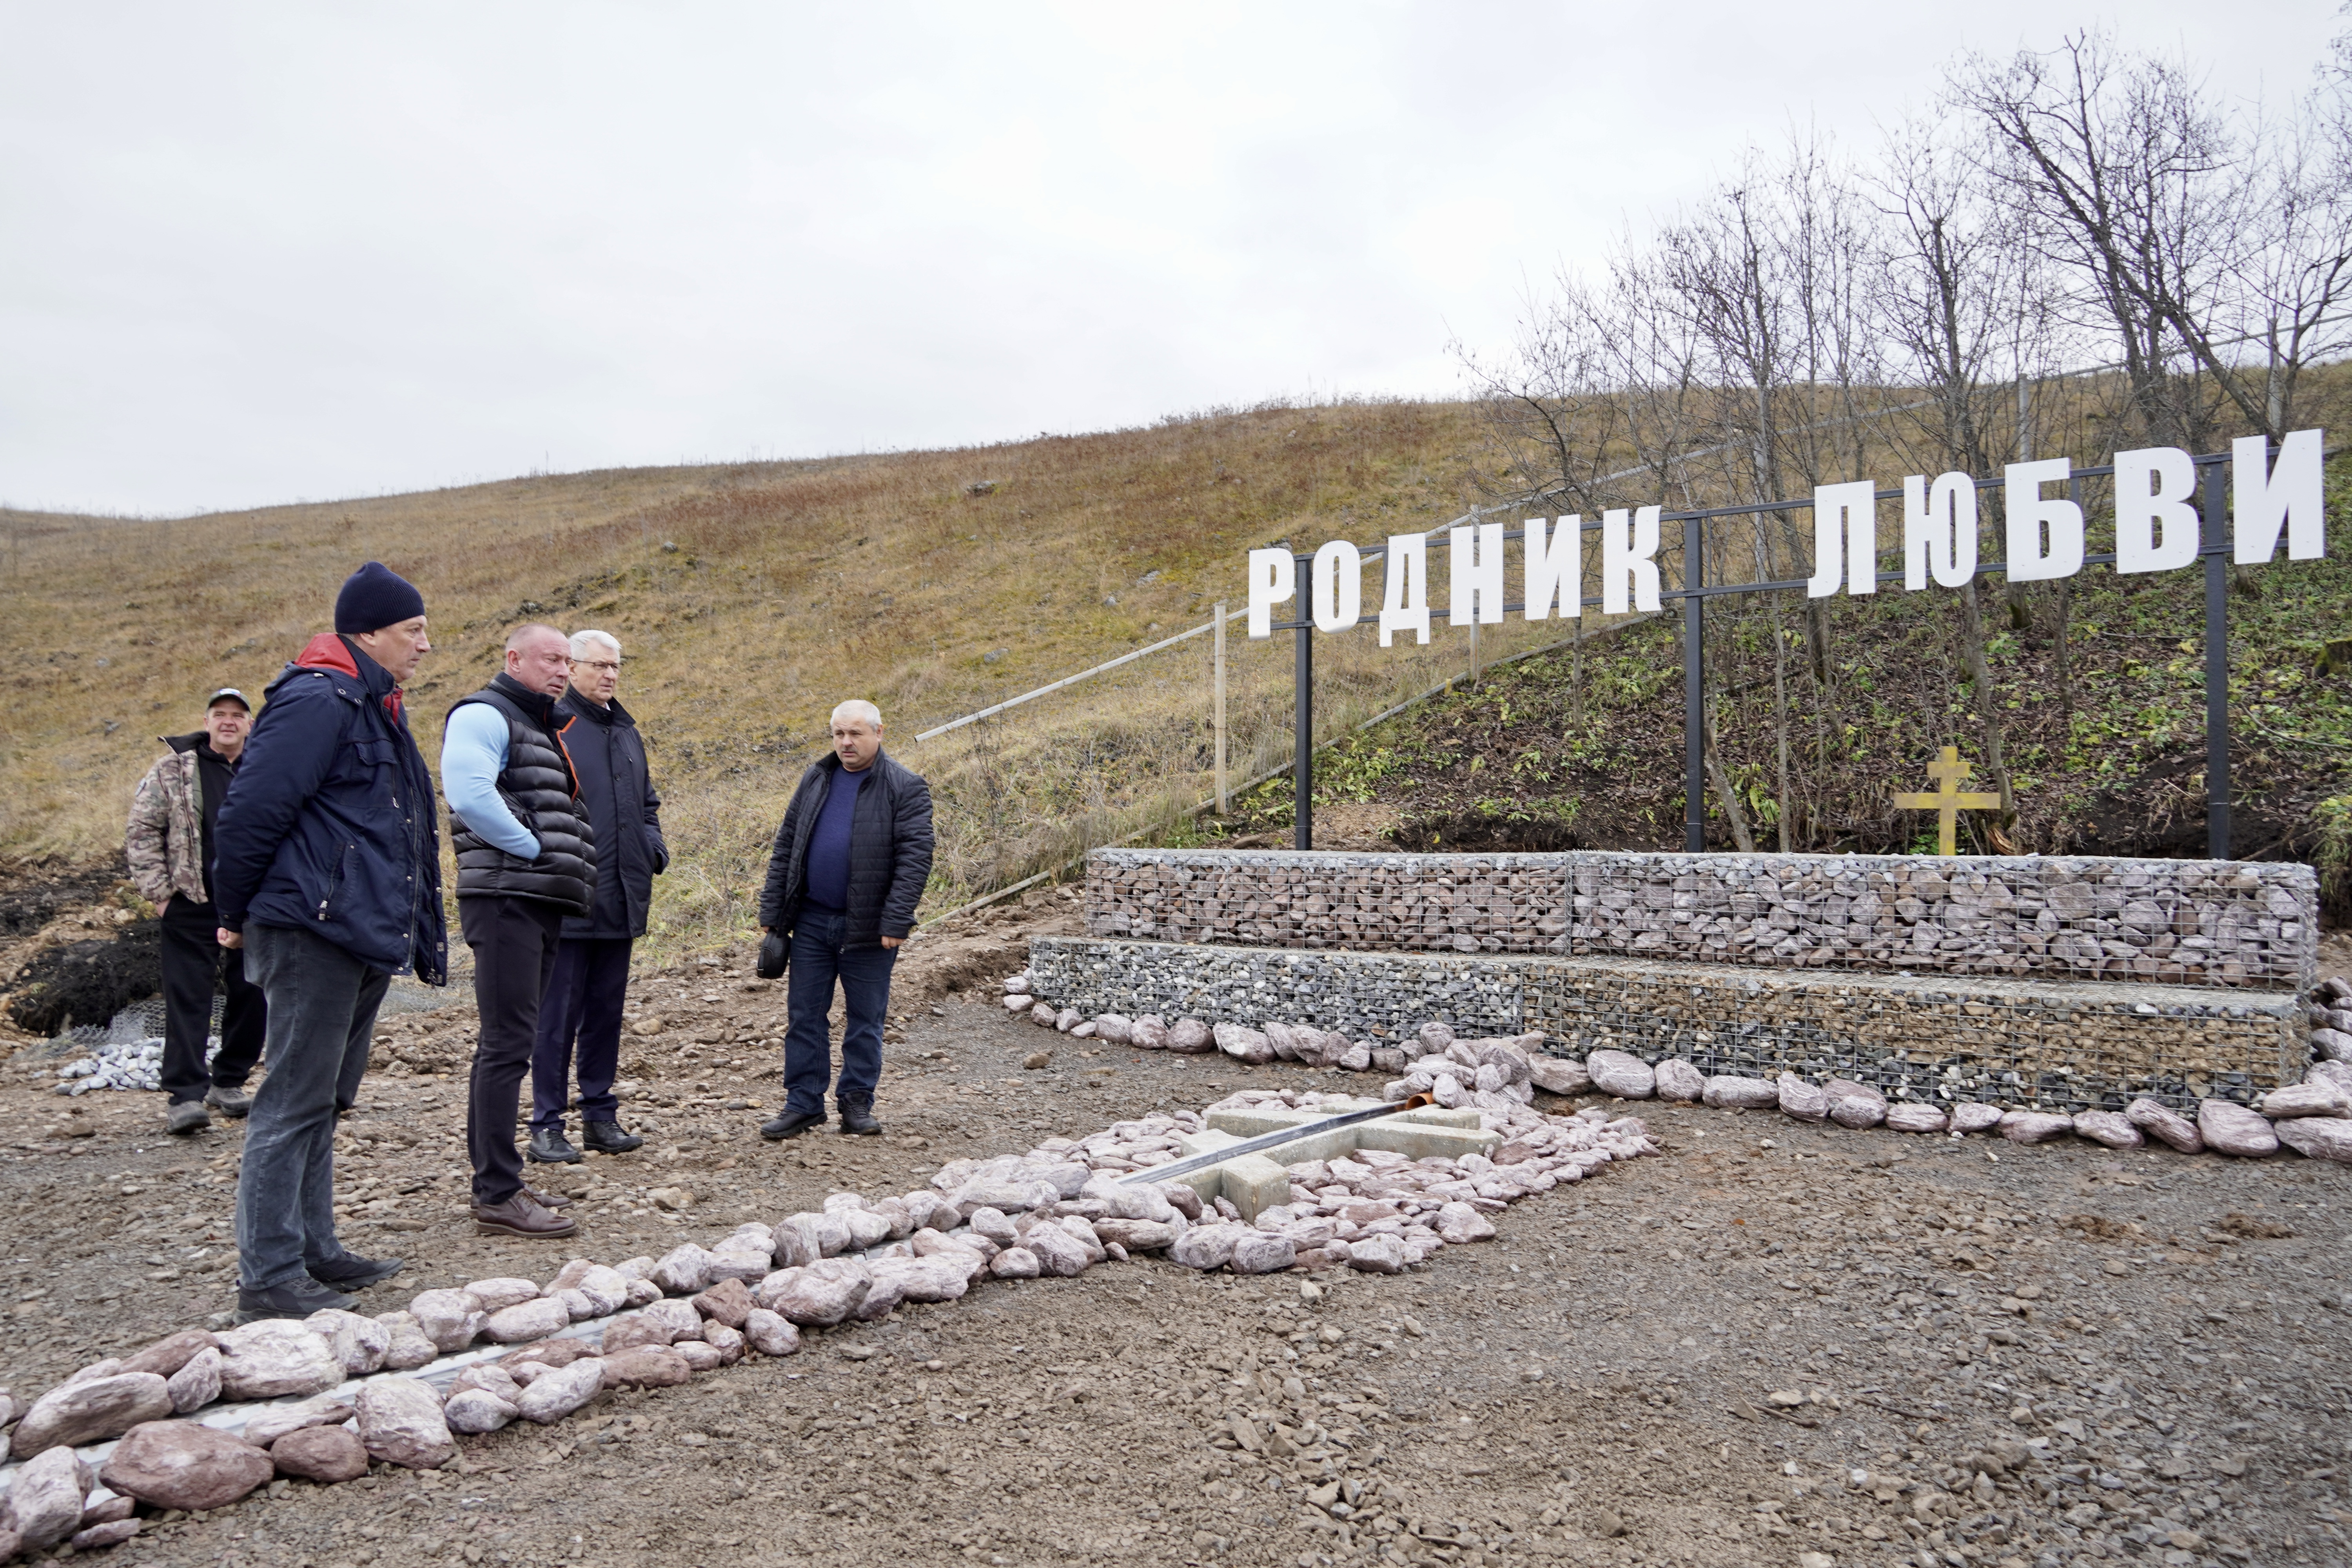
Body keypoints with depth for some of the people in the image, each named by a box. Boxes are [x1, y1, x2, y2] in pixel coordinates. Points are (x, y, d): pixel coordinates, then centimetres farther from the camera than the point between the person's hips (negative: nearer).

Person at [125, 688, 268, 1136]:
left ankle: (228, 1083, 23)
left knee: (252, 998, 8)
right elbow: (141, 832, 1)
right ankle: (185, 1096, -1)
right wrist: (158, 890, -6)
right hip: (192, 907, -3)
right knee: (188, 1001, -4)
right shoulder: (174, 770, 1)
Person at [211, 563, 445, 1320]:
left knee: (322, 1100, 16)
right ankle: (268, 1277, 2)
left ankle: (313, 1249, 26)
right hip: (313, 933, -10)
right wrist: (234, 915, -7)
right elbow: (249, 812, -17)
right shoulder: (317, 703, -14)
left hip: (360, 939, 10)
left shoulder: (375, 709, 18)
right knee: (295, 1102, -5)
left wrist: (420, 930, 22)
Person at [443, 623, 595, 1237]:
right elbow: (470, 795, -23)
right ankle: (497, 1196, -8)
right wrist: (532, 848, -16)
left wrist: (568, 873, 13)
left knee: (505, 1043, 13)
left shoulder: (542, 728, 24)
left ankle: (496, 1182, 21)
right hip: (505, 899, -10)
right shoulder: (483, 716, -6)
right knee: (508, 1043, -11)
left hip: (542, 904, 10)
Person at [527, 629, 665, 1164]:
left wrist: (653, 848, 10)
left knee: (607, 1012, 13)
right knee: (558, 1014, -1)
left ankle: (601, 1115, 22)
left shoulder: (625, 729, 17)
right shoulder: (552, 724, -7)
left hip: (620, 900, 7)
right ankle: (547, 1125, 8)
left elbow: (647, 802, 26)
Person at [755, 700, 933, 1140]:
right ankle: (804, 1103, 17)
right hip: (811, 921, 4)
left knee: (866, 1019, 6)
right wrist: (772, 911, 7)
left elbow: (915, 858, -12)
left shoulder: (905, 789, -7)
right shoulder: (815, 779, 8)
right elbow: (785, 847, 12)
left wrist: (895, 922, -18)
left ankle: (857, 1101, 19)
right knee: (804, 1016, 8)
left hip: (867, 927, -4)